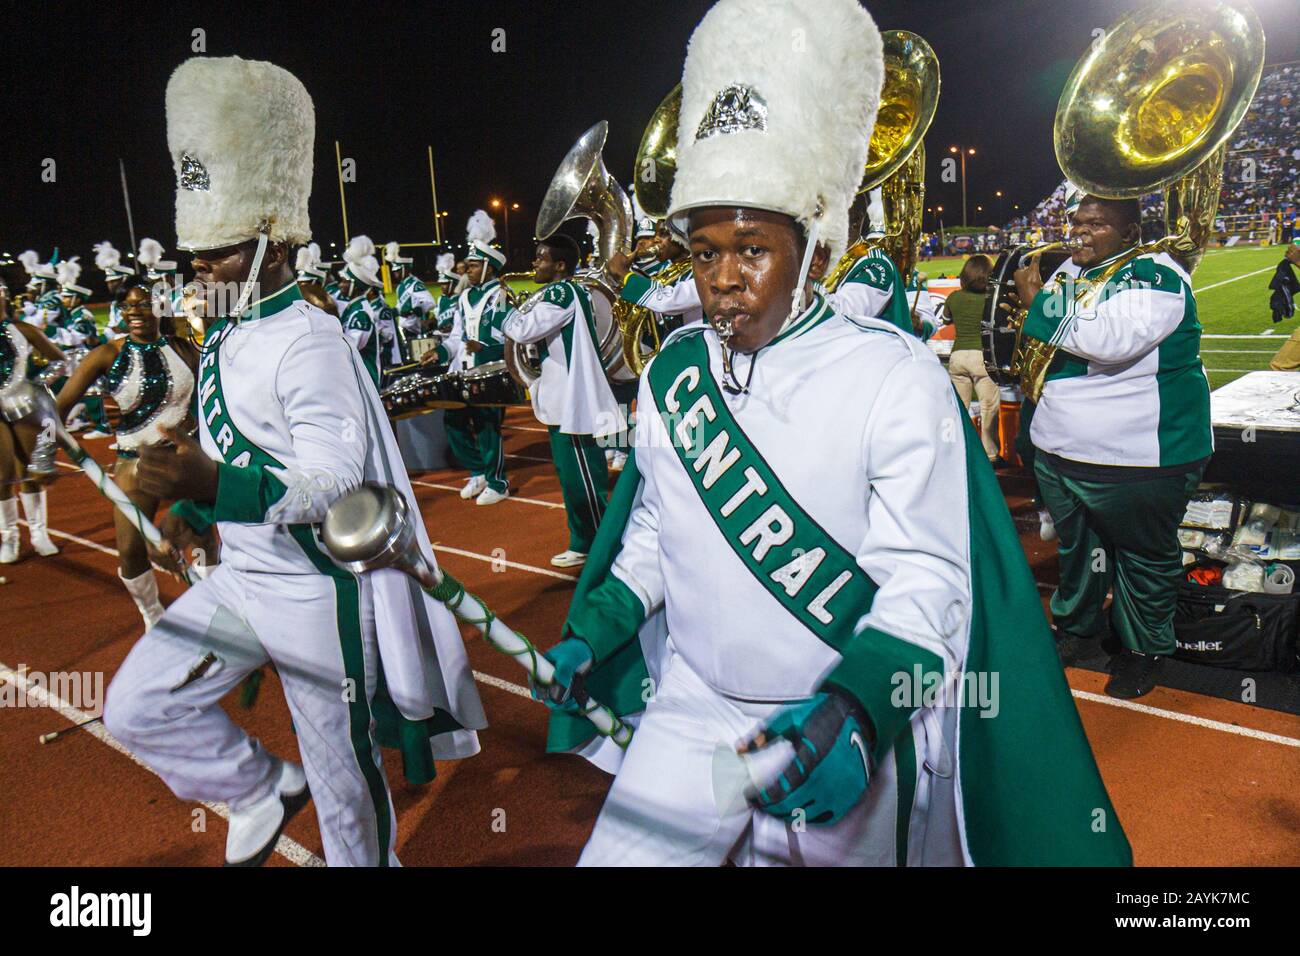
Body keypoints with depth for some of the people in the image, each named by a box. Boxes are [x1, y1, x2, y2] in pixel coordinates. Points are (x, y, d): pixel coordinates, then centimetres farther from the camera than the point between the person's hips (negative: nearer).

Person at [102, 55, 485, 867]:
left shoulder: (311, 341, -19)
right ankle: (266, 791, 29)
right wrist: (190, 513, 8)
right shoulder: (225, 335, 9)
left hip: (315, 591, -8)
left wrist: (215, 488, -39)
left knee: (341, 768, 7)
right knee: (137, 708, 8)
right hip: (241, 578, 8)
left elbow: (336, 484, -27)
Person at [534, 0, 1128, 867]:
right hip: (689, 715, 4)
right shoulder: (672, 374, 0)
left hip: (847, 742, -3)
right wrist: (590, 634, -2)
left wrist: (853, 715, -30)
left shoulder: (894, 375, -14)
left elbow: (925, 579, -16)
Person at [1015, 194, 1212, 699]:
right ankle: (1076, 625, 43)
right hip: (1059, 449, 7)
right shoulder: (1066, 272, 8)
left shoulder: (1155, 274, -14)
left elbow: (1111, 340, -32)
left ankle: (1144, 649, 30)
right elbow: (1038, 344, 22)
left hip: (1138, 459, -7)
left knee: (1145, 557, 11)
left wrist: (1037, 304, -24)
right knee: (1075, 547, 22)